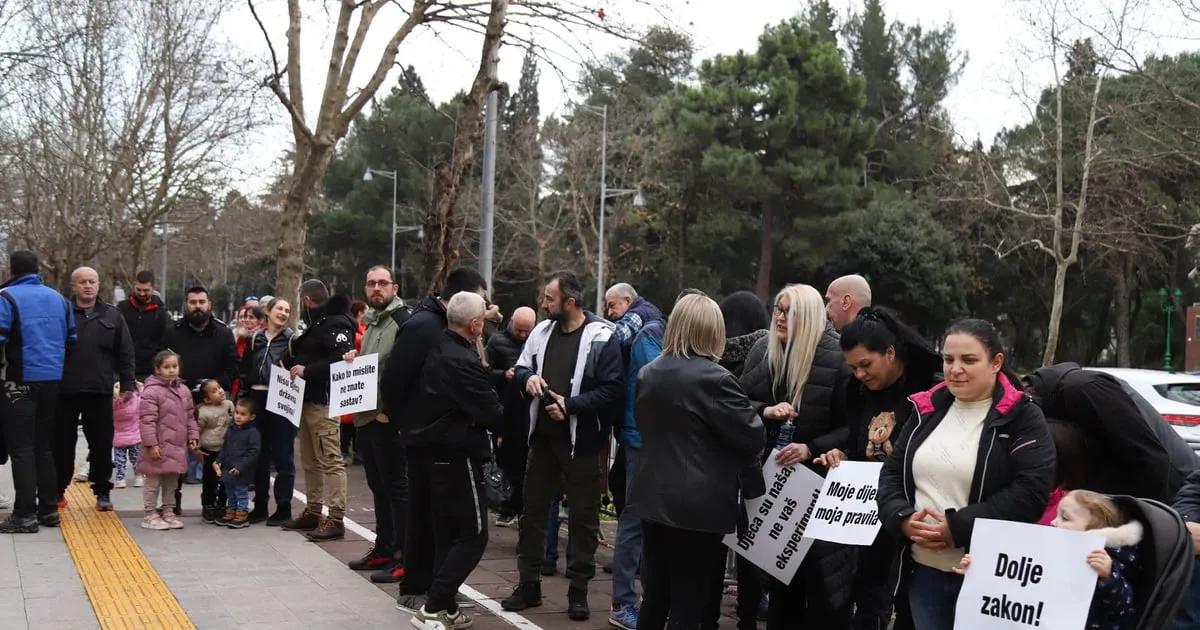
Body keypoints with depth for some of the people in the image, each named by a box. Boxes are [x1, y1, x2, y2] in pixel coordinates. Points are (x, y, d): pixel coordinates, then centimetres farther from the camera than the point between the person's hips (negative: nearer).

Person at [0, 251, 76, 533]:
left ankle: (25, 514, -4)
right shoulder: (57, 297, 12)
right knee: (44, 446, 15)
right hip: (53, 381, 6)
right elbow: (71, 339, 16)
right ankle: (49, 509, 17)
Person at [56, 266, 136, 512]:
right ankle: (57, 490, 20)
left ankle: (102, 492, 16)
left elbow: (125, 353, 9)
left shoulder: (112, 316, 8)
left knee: (102, 443, 5)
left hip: (100, 391, 1)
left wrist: (127, 383, 3)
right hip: (64, 390, -1)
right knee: (62, 443, 8)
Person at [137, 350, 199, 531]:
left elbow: (190, 416, 15)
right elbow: (147, 421, -17)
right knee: (154, 482, 4)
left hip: (178, 446, 7)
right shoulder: (152, 391, -14)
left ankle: (168, 512, 26)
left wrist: (193, 436, 9)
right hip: (159, 446, -7)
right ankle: (150, 515, 13)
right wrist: (151, 444, -19)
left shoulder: (184, 390, 8)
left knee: (172, 481, 15)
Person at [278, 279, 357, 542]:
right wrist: (295, 364, 8)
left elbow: (342, 359, -26)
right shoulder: (317, 324, 20)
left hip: (323, 402, -11)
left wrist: (307, 371, -21)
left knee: (331, 460, -10)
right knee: (310, 461, 15)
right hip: (308, 400, 11)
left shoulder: (335, 324, -13)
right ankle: (313, 512, 24)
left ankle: (335, 519, -11)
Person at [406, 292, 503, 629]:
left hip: (431, 451, 9)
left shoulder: (437, 349, 7)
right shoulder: (463, 361, -21)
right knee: (473, 535, -1)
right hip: (456, 456, -9)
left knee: (446, 533, 14)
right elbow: (494, 415, -17)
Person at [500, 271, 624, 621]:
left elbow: (612, 390, -17)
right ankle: (529, 584, 26)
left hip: (580, 441, -6)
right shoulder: (542, 331, 6)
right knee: (533, 509, 13)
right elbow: (519, 369, 15)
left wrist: (570, 405, -22)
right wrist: (528, 377, -8)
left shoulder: (601, 337, -13)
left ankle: (578, 592, 18)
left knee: (583, 517, 6)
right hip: (542, 436, 6)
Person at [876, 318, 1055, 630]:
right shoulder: (927, 409, 10)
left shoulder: (1022, 417, -5)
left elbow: (1031, 491, -16)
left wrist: (957, 528, -20)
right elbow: (891, 472, 11)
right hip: (922, 571, 5)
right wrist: (903, 518, -9)